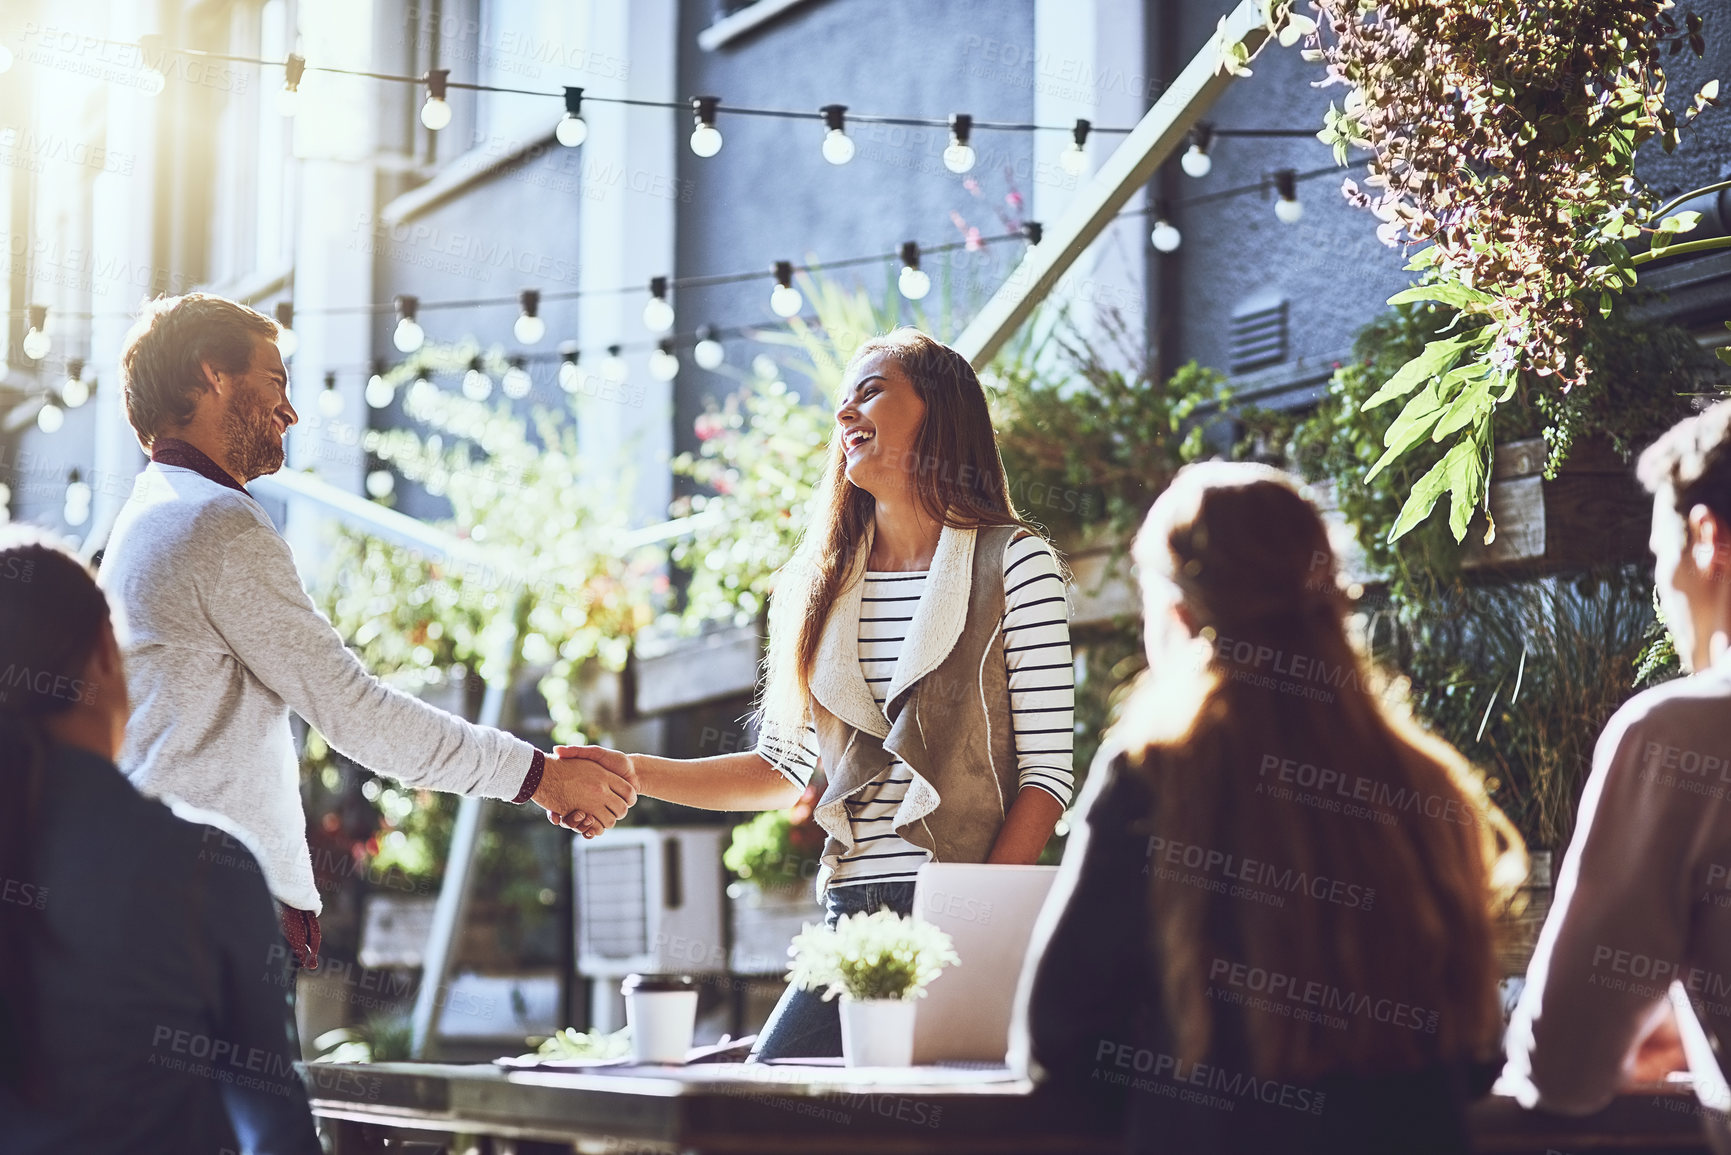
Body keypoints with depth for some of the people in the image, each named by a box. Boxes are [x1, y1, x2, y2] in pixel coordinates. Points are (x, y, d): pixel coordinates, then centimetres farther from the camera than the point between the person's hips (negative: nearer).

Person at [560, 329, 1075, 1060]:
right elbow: (784, 769, 19)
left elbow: (1046, 773, -4)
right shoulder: (817, 585, 16)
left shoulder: (1011, 562, 1)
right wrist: (632, 772, 7)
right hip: (851, 918, 4)